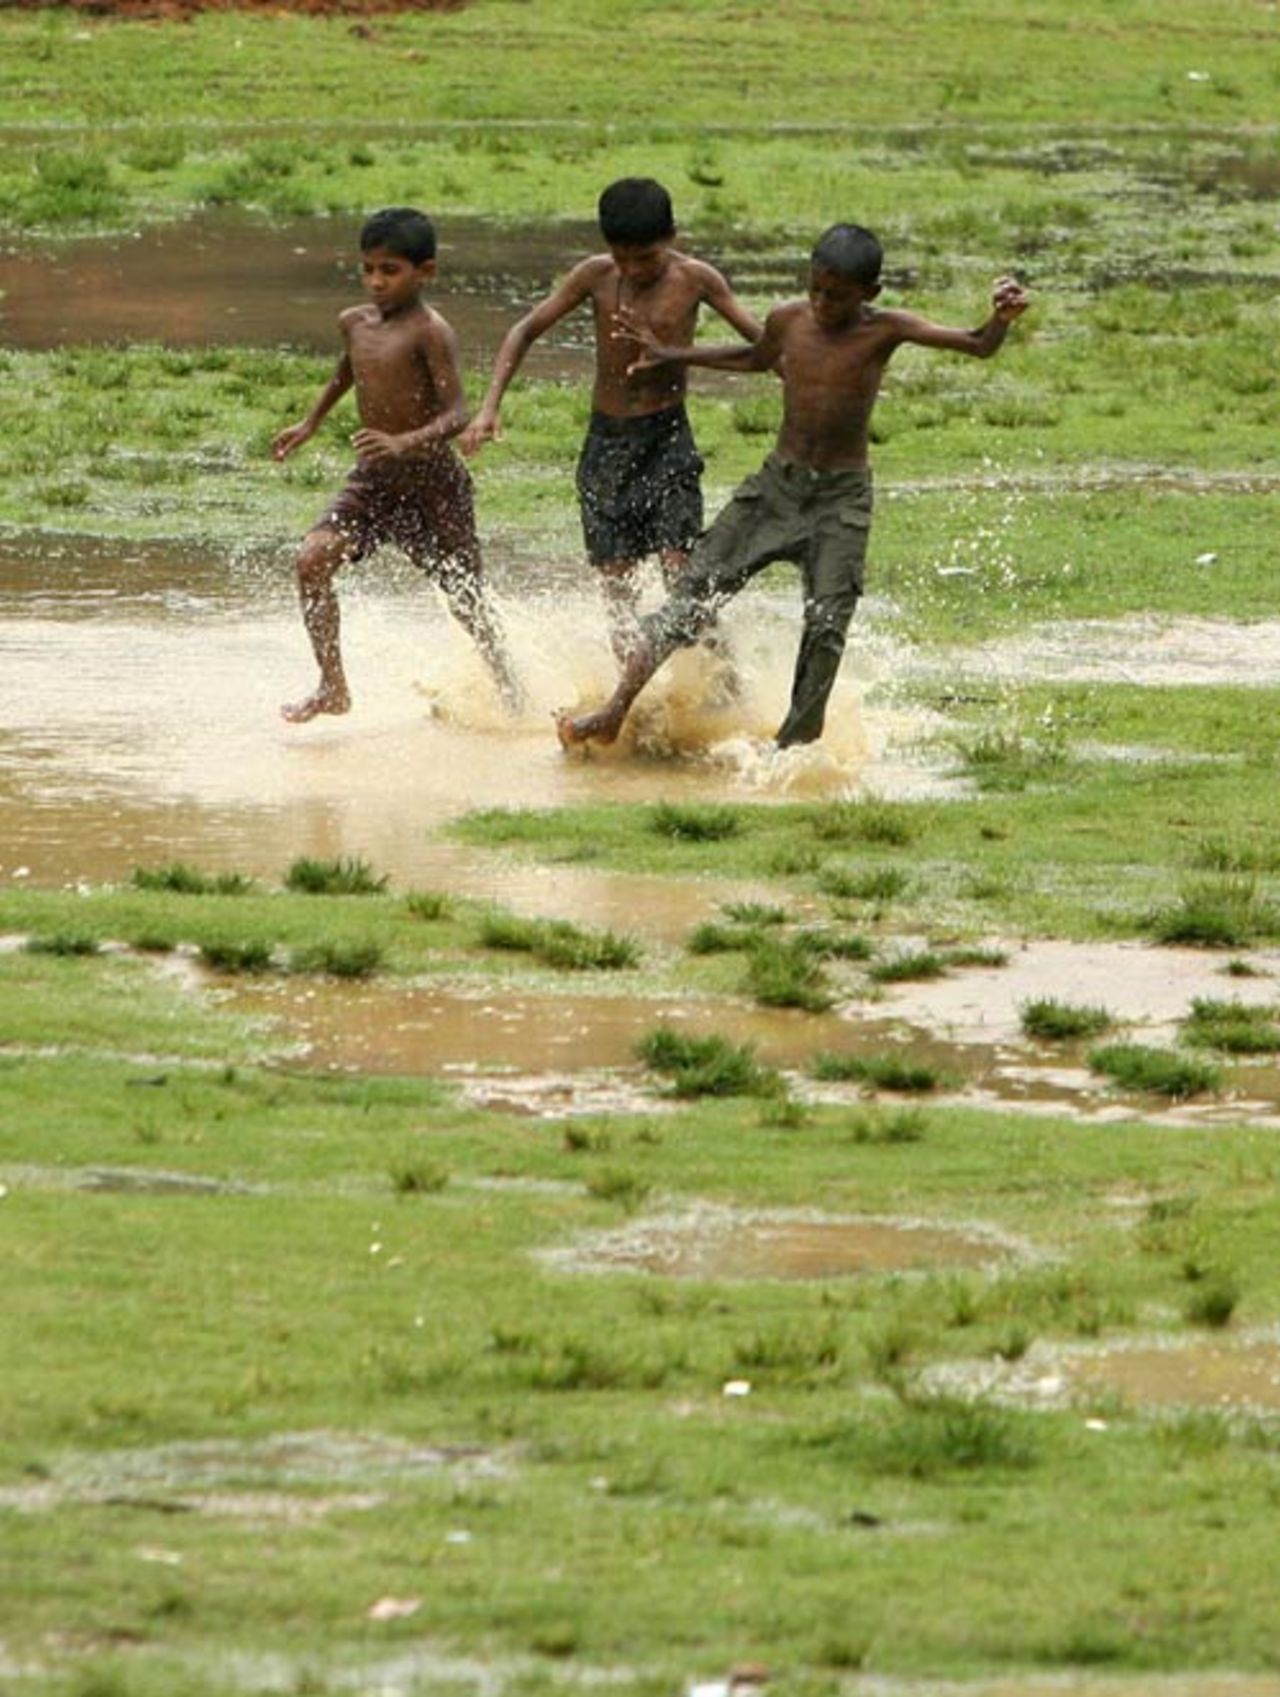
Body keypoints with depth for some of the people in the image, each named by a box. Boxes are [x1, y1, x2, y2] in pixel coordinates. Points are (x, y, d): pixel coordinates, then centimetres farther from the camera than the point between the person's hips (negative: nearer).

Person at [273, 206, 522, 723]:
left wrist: (404, 444, -39)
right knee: (312, 559, -16)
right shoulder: (355, 323, 5)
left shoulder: (429, 332, -17)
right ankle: (332, 687, -9)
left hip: (431, 482, -6)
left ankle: (507, 687, 31)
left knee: (465, 598, 8)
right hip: (371, 482, 6)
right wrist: (310, 424, 36)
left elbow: (456, 414, -24)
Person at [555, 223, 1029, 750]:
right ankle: (615, 712, 1)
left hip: (842, 495, -3)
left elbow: (978, 346, -20)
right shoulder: (788, 321, 0)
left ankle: (794, 745, 0)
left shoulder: (883, 331, -11)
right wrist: (671, 356, 28)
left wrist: (1000, 320, -43)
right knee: (695, 591, -1)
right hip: (777, 483, 3)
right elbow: (757, 359, 24)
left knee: (826, 625, -14)